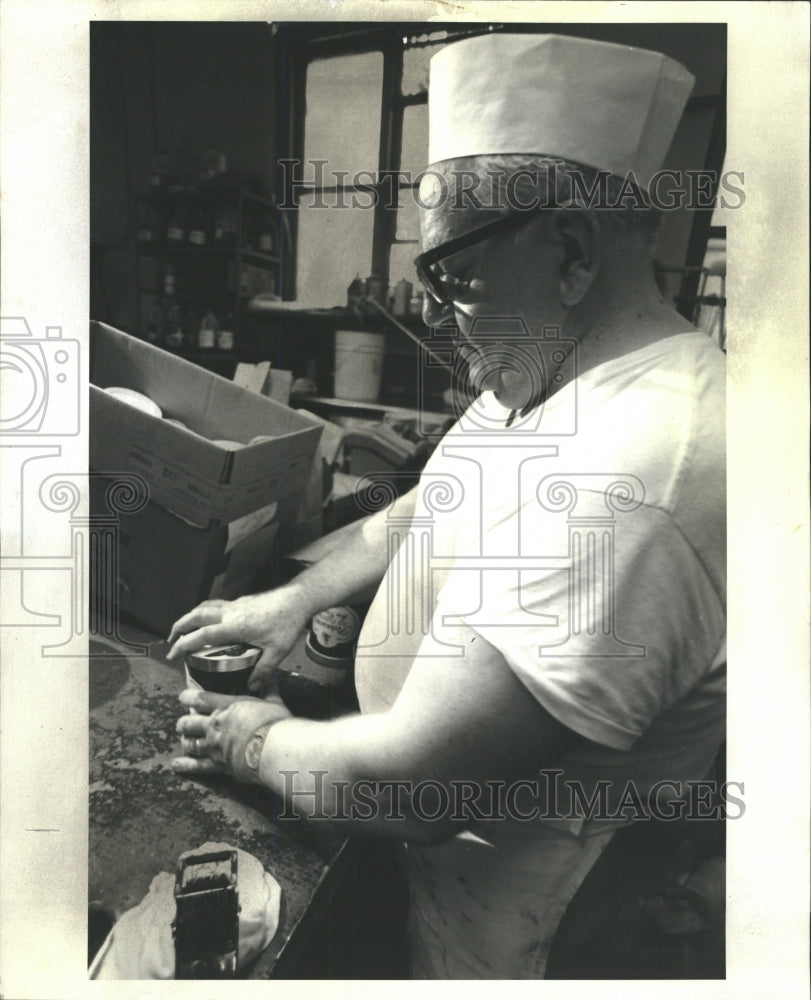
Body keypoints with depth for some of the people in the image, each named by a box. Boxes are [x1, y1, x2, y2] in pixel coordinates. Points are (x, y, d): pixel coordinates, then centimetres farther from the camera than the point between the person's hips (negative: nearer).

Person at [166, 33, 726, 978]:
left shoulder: (619, 485, -39)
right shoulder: (548, 374, -3)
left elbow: (409, 786, -35)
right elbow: (431, 509, 10)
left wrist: (259, 743, -15)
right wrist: (295, 598, -1)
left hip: (494, 869, -7)